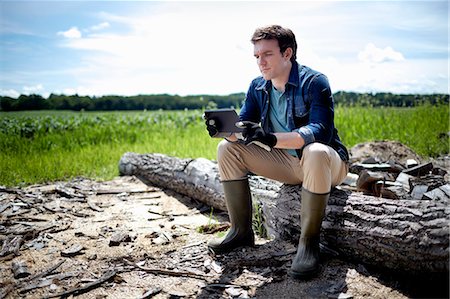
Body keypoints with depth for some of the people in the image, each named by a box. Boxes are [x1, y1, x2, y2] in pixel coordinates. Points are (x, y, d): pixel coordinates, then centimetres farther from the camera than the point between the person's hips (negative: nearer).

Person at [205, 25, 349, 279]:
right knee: (228, 148, -5)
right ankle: (242, 231, -2)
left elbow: (321, 132, -30)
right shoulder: (257, 87, 2)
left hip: (326, 163, -6)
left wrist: (271, 139, -43)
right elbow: (241, 128, -3)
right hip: (287, 163, 6)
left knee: (315, 152, -41)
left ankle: (309, 242, -24)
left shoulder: (314, 82, -17)